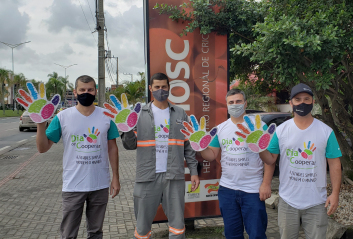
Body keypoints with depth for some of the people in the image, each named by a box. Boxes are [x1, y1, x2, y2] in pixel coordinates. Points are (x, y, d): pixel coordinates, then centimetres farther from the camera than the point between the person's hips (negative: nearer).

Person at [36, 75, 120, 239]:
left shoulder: (106, 116, 0)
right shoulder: (62, 117, -4)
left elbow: (112, 148, 4)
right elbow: (42, 148, -4)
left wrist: (115, 177, 2)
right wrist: (41, 123, -19)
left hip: (100, 185, 1)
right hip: (73, 186, -1)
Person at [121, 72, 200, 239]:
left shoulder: (180, 114, 7)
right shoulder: (140, 114, 2)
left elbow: (188, 145, 8)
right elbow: (130, 145, 0)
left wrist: (193, 171, 3)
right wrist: (127, 130, -19)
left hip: (174, 176, 1)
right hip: (147, 177, -1)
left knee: (177, 224, 12)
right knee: (143, 225, 11)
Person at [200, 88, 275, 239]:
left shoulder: (259, 126, -5)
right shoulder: (221, 128, 6)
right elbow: (212, 155, 7)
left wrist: (266, 184, -10)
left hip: (253, 190, -3)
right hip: (227, 189, 4)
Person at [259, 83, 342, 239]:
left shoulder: (326, 131, -3)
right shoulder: (281, 130, -3)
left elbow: (334, 163, -1)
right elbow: (270, 159, -1)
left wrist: (335, 193, -7)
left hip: (316, 202, 0)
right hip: (288, 201, 1)